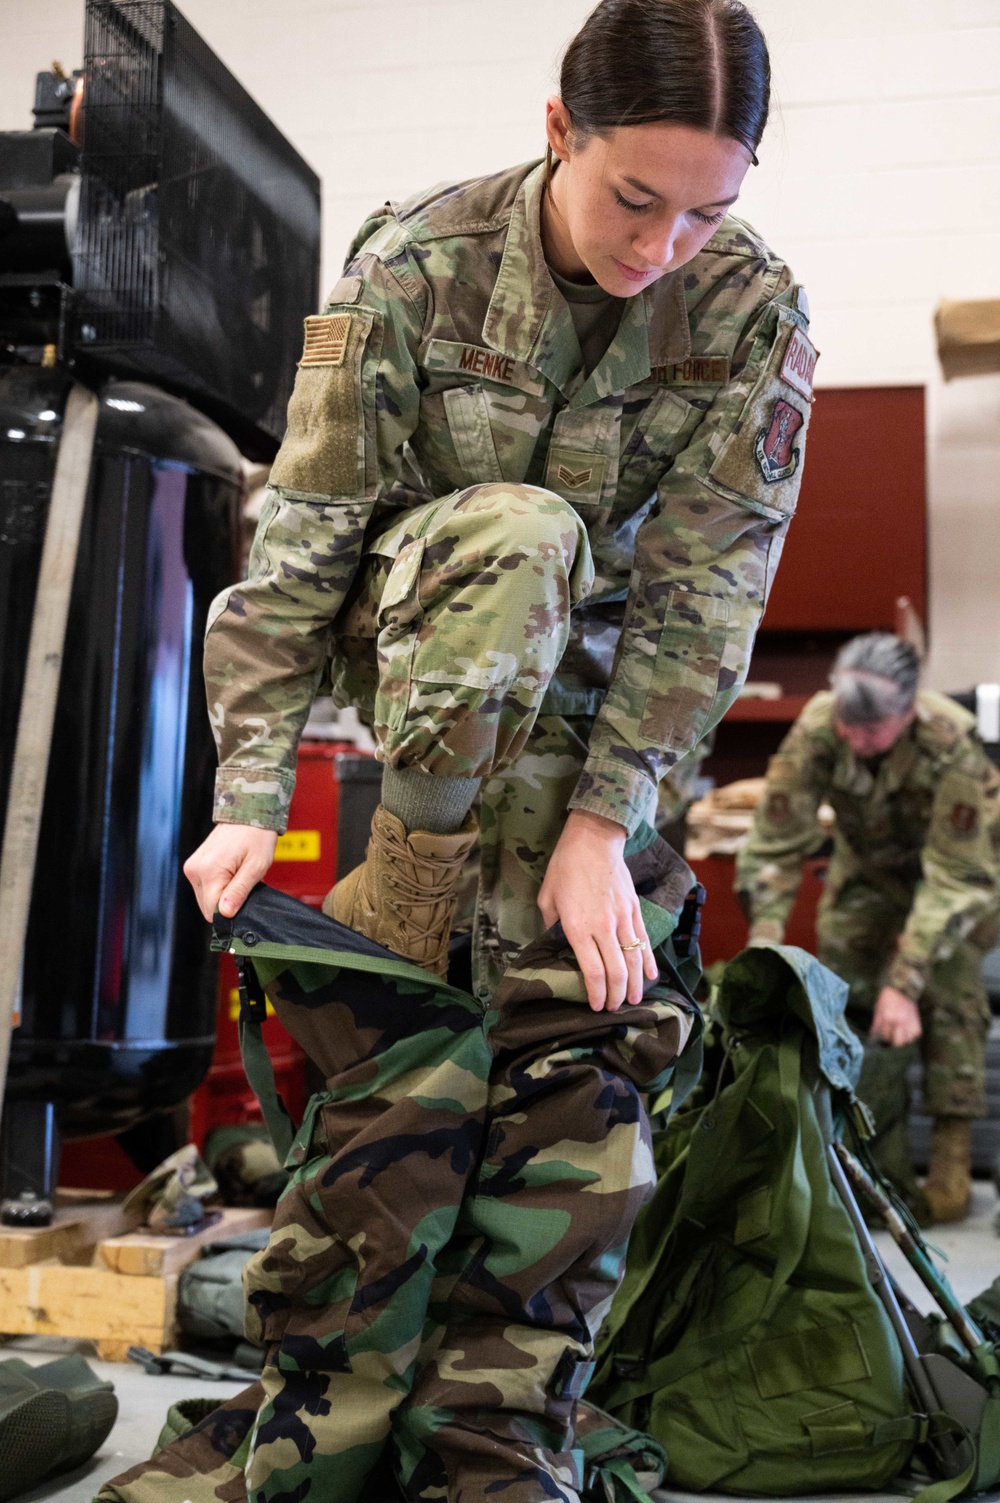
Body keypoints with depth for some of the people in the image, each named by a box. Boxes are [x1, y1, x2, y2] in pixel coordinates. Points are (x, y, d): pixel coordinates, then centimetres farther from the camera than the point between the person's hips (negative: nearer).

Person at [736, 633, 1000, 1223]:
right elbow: (775, 843, -27)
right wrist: (766, 940, -39)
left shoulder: (952, 746, -40)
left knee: (946, 978, -23)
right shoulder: (816, 730, -32)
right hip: (869, 862, 3)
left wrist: (904, 983, -43)